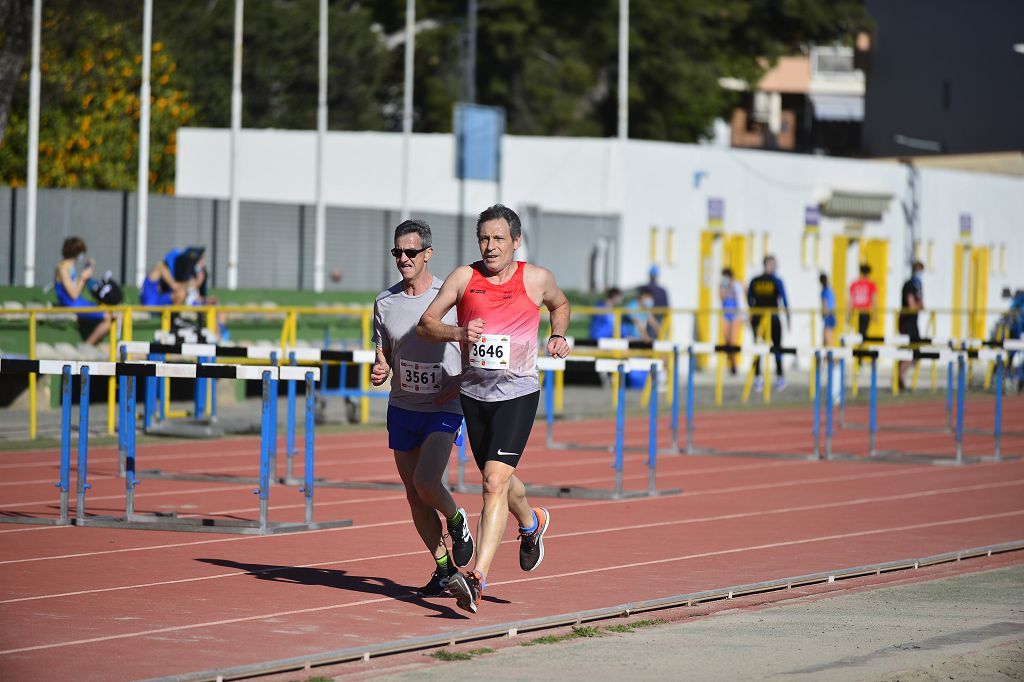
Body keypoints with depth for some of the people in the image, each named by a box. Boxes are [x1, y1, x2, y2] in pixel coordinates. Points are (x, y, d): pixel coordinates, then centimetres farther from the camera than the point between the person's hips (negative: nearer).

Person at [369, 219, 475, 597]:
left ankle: (457, 520, 10)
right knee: (414, 496, 7)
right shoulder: (385, 303, 1)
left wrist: (459, 384, -14)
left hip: (444, 410, -4)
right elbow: (384, 356, 9)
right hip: (402, 408, 4)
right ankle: (443, 568, 22)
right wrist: (379, 372, -14)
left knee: (426, 483, -22)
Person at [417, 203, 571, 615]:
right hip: (474, 393, 4)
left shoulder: (536, 279, -1)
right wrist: (457, 333, -20)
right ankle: (531, 523, 54)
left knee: (494, 482, -17)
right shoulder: (464, 278, 0)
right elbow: (425, 324, -1)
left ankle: (477, 580, -24)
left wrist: (558, 336, 3)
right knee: (498, 479, 20)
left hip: (517, 393, -4)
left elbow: (560, 304, 21)